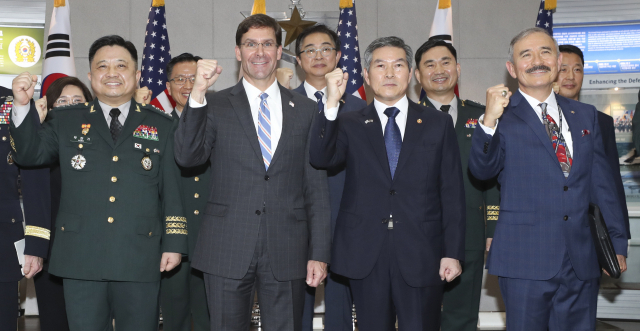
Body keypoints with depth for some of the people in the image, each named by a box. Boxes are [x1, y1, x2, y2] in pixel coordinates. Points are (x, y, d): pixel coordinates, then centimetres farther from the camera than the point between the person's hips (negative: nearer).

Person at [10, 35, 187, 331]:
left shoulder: (161, 125, 9)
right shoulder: (65, 121, 12)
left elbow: (172, 189, 7)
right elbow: (30, 154, 5)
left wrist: (174, 243, 2)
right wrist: (22, 106, -9)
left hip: (140, 261, 0)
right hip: (81, 258, 1)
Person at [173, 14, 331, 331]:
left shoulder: (306, 110, 7)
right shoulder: (215, 106, 5)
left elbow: (316, 187, 6)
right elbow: (187, 157, -10)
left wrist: (319, 253, 1)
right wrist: (197, 94, -19)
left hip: (287, 253, 1)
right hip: (227, 252, -1)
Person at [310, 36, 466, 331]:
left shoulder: (438, 124, 8)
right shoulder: (350, 125, 8)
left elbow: (452, 192, 5)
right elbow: (320, 158, -11)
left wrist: (453, 252, -1)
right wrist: (332, 103, -20)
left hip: (420, 256, 0)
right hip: (365, 256, 0)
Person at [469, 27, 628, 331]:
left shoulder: (585, 115, 14)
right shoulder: (504, 117, -1)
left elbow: (602, 183, 15)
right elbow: (482, 171, -14)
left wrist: (617, 242, 14)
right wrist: (489, 121, -28)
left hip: (583, 261, 4)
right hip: (526, 260, -4)